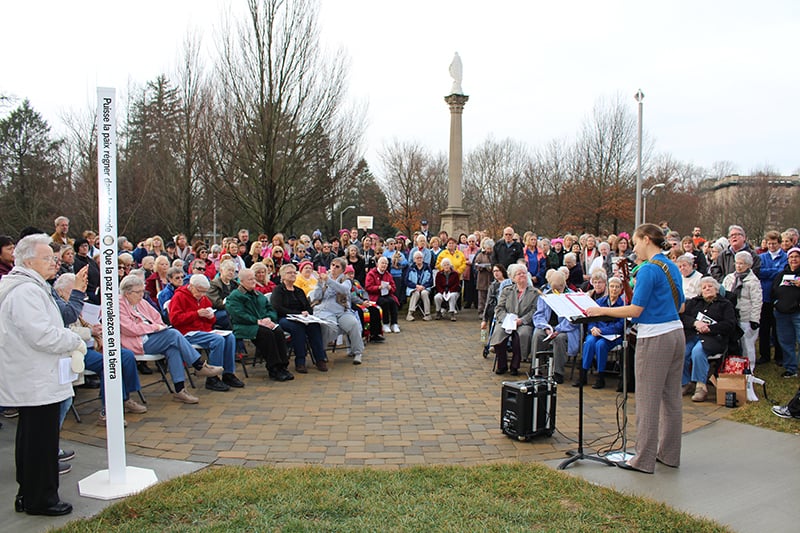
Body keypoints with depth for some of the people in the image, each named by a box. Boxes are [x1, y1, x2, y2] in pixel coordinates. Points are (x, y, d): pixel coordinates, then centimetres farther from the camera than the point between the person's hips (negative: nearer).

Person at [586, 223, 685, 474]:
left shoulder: (649, 269, -15)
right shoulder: (672, 267, 12)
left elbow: (635, 310, -18)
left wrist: (601, 310, -8)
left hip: (655, 338, -9)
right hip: (676, 333, 9)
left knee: (647, 399, -1)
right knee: (671, 397, 15)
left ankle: (644, 460, 6)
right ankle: (669, 453, 26)